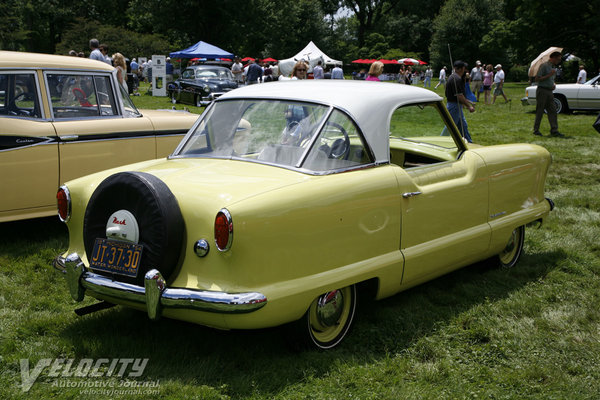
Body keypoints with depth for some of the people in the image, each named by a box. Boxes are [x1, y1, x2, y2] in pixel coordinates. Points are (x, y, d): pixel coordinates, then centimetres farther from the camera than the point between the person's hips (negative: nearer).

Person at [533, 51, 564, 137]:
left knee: (552, 111, 1)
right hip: (542, 90, -8)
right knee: (539, 111, -2)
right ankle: (536, 130, 6)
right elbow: (537, 79, -14)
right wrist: (549, 75, -19)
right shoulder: (544, 66, -10)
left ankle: (554, 131, -1)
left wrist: (553, 85, 9)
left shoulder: (553, 67, 16)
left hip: (549, 91, 8)